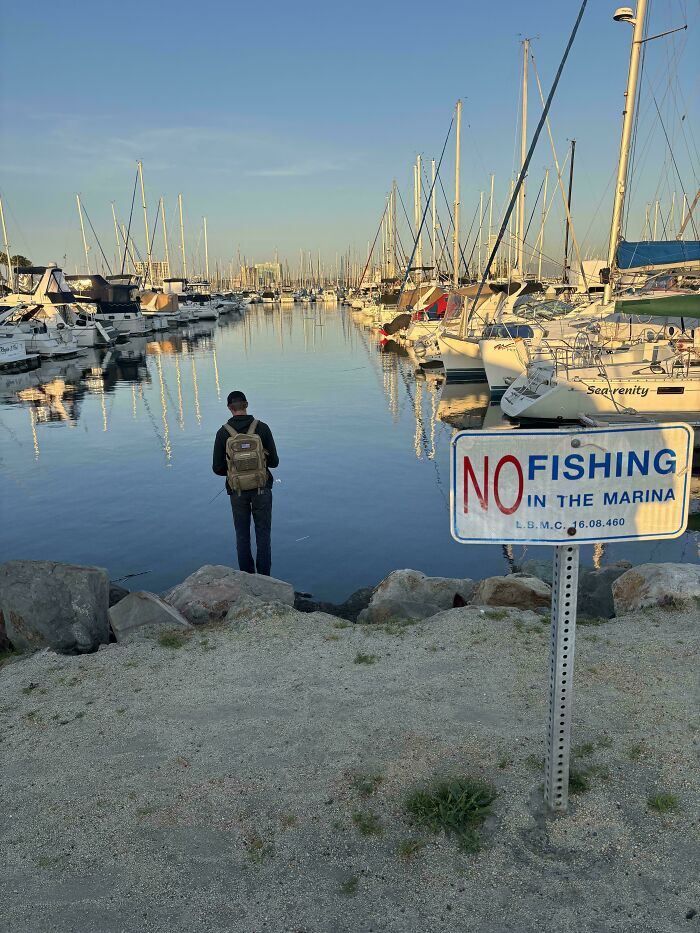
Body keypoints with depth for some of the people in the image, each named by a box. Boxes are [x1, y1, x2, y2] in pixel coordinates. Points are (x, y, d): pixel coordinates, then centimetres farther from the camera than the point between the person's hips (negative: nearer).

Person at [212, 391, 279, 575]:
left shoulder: (223, 433, -7)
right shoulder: (262, 428, -8)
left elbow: (217, 468, -5)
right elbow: (274, 462, -5)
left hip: (238, 491, 1)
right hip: (261, 489, 0)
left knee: (242, 536, 13)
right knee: (263, 534, 10)